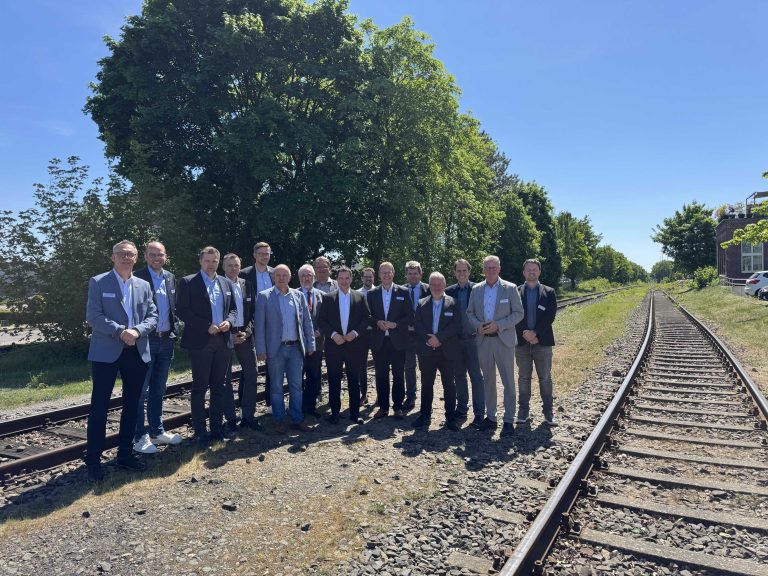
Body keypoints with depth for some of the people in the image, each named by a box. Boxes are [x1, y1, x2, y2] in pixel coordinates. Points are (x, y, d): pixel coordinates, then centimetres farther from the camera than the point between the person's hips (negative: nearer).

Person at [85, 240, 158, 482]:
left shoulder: (143, 286, 12)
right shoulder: (98, 282, 0)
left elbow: (153, 316, 6)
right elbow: (93, 316, -9)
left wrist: (137, 331, -13)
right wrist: (120, 331, -19)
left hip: (137, 352, 5)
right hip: (106, 352, -4)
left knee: (132, 404, 11)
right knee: (99, 405, -1)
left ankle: (125, 453, 24)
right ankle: (93, 460, 11)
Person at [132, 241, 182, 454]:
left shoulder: (170, 278, 11)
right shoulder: (137, 278, -8)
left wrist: (175, 330, 8)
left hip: (166, 340, 6)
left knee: (158, 389, 16)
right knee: (141, 391, 2)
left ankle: (157, 431, 27)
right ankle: (139, 436, 13)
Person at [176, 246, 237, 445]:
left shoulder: (227, 283, 12)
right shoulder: (188, 282, -2)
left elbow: (233, 308, 16)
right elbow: (182, 310, -8)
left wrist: (229, 321, -6)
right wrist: (206, 326, -15)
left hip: (223, 341, 5)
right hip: (200, 341, -4)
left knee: (219, 386, 11)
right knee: (200, 387, 2)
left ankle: (217, 426, 21)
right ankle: (200, 431, 11)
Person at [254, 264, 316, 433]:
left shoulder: (298, 296, 7)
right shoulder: (264, 296, -2)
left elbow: (307, 321, 9)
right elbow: (259, 324, -4)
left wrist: (310, 344, 5)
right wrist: (261, 350, -9)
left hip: (296, 348, 3)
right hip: (276, 349, -2)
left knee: (296, 386, 8)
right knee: (276, 387, 8)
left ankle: (297, 420, 19)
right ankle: (279, 421, 20)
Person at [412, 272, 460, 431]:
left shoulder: (453, 303, 0)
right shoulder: (422, 303, 8)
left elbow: (456, 326, -9)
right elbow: (417, 324, 0)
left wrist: (439, 337, -16)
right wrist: (429, 339, -13)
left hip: (447, 351, -2)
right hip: (426, 351, 2)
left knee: (449, 385, 5)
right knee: (426, 384, 10)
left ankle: (450, 418, 14)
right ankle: (425, 416, 21)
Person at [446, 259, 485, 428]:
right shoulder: (449, 291, 5)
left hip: (473, 338, -3)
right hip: (455, 339, 3)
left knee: (476, 376, 0)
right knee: (459, 375, 12)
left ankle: (479, 412, 8)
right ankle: (462, 407, 25)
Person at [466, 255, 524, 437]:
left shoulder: (510, 288, -3)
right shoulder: (476, 289, 7)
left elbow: (518, 313, -6)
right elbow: (469, 312, 12)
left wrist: (498, 325, -16)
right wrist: (478, 325, -8)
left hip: (503, 340, -3)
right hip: (483, 340, 4)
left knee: (508, 381, 0)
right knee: (488, 381, 12)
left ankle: (509, 420, 9)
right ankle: (490, 417, 24)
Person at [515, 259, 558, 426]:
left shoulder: (549, 292, 5)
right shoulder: (516, 292, 5)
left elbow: (550, 316, -5)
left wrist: (535, 333, -14)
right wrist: (525, 334, -14)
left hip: (542, 341, 0)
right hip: (522, 341, 1)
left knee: (545, 378, 6)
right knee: (523, 378, 8)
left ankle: (548, 412, 15)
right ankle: (523, 411, 16)